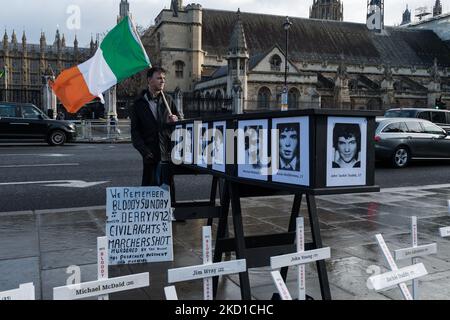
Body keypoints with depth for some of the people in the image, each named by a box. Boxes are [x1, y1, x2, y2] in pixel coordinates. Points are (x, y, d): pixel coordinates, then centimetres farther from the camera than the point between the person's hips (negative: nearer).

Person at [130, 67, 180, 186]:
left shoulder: (168, 101, 14)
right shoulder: (139, 104, 7)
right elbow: (135, 132, 4)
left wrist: (176, 121, -6)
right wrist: (145, 152, -8)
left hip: (168, 153, 2)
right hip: (151, 155, -2)